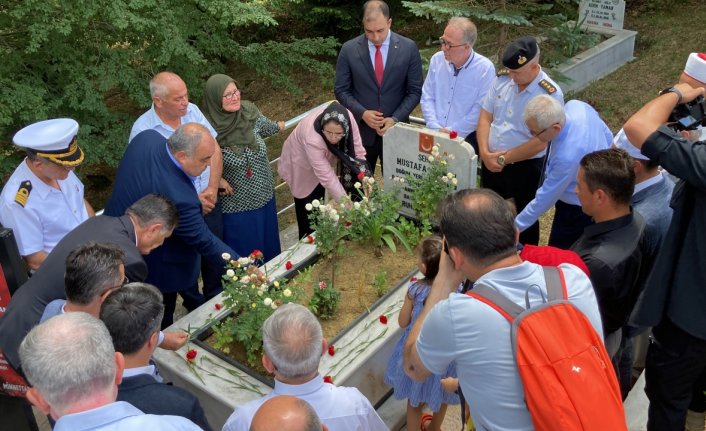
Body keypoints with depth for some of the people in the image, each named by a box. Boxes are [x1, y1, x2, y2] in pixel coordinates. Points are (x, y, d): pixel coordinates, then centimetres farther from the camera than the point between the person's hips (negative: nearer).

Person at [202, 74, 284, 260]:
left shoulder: (249, 111, -10)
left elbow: (264, 125, 15)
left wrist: (278, 127, 34)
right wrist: (217, 178, -21)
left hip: (264, 197, 5)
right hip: (235, 205, -5)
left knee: (268, 246, 24)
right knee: (243, 256, 10)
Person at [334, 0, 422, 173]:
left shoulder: (409, 48, -5)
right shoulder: (349, 49, -5)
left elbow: (415, 91, -1)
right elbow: (341, 90, 0)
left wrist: (395, 119, -13)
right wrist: (362, 113, -15)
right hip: (361, 129, 0)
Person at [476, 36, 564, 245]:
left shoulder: (550, 95, -20)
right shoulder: (502, 79, -4)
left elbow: (539, 142, -20)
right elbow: (485, 117, 0)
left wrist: (503, 159, -15)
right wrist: (485, 153, -13)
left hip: (526, 167, -5)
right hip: (491, 162, 5)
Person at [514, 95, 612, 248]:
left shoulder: (567, 157, -40)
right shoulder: (576, 105, -18)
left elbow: (545, 198, -25)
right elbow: (607, 136, 1)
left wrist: (515, 227, -14)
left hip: (579, 211, -9)